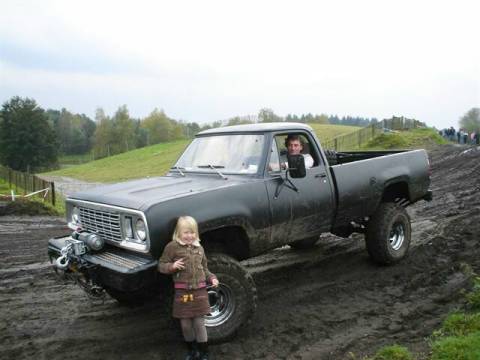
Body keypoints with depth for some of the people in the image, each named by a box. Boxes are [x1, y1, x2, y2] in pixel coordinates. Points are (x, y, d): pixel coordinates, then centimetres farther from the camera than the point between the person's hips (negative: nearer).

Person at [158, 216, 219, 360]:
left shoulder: (199, 248, 8)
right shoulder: (172, 247, -6)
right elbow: (161, 265, -3)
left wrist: (212, 278, 3)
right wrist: (172, 266, -22)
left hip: (199, 291, 2)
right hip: (182, 292, -2)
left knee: (199, 323, 6)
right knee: (185, 324, 9)